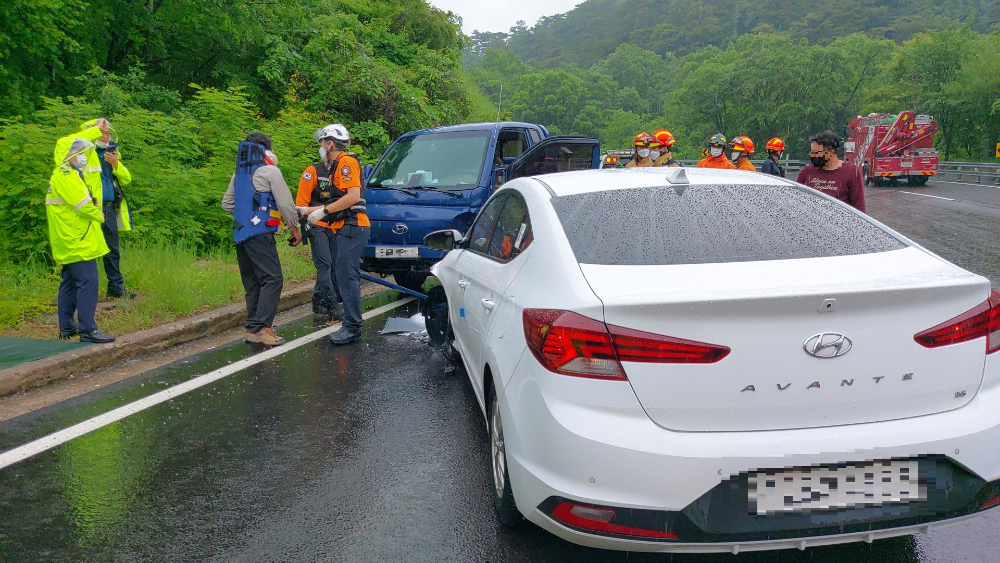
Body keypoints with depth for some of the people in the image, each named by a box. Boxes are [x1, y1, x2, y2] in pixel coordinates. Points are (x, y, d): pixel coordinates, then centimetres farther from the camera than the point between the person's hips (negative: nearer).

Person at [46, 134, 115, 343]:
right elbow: (84, 205, -18)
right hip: (78, 242, -11)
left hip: (69, 243, 11)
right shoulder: (64, 176, -15)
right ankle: (88, 330, -14)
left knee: (70, 283, 16)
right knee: (88, 283, -13)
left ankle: (66, 327, 23)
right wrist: (99, 216, -3)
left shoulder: (67, 173, 17)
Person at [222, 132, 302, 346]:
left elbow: (227, 203, 22)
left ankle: (252, 328, 11)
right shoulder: (270, 172, -3)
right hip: (259, 233, -8)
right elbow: (286, 204, -5)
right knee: (272, 279, -11)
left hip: (240, 234, 8)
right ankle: (261, 327, -19)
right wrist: (295, 230, 5)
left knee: (253, 283, 11)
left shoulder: (239, 174, 19)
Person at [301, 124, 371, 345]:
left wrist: (323, 211, -16)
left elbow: (353, 196, -20)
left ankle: (352, 328, -9)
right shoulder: (336, 165, 22)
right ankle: (351, 324, 15)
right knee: (343, 276, 11)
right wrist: (309, 210, 22)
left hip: (352, 228, -10)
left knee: (347, 277, -11)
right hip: (345, 228, 10)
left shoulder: (346, 161, -8)